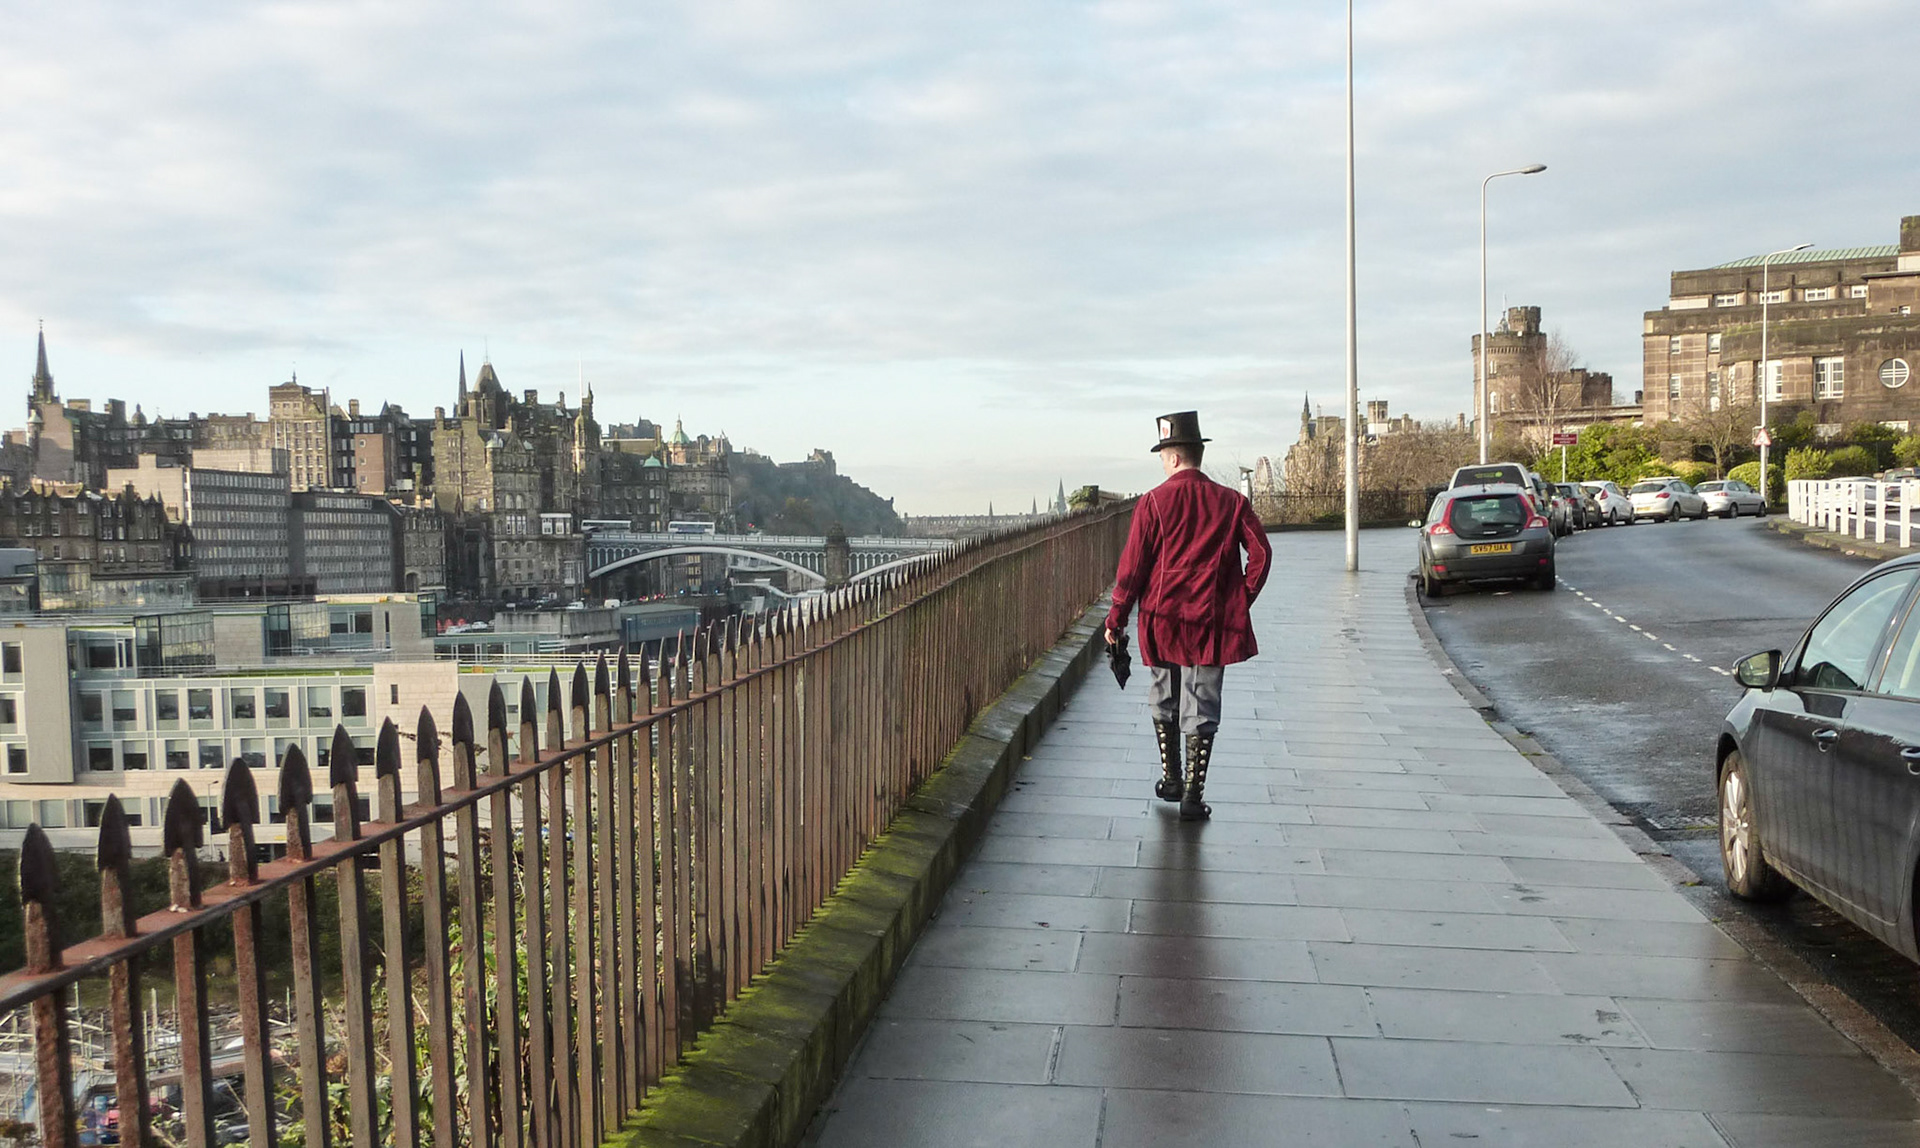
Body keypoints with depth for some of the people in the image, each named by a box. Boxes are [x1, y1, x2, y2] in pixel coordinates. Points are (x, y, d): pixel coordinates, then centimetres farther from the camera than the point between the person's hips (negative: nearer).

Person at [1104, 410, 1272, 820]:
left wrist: (1115, 620, 0)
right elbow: (1260, 553, -3)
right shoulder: (1230, 501, 0)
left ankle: (1171, 779, 27)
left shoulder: (1154, 502, -6)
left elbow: (1133, 565, -6)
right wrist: (1241, 601, 8)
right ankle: (1193, 795, 3)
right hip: (1211, 621, 1)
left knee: (1164, 701, 18)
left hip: (1162, 618, 0)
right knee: (1201, 708, 5)